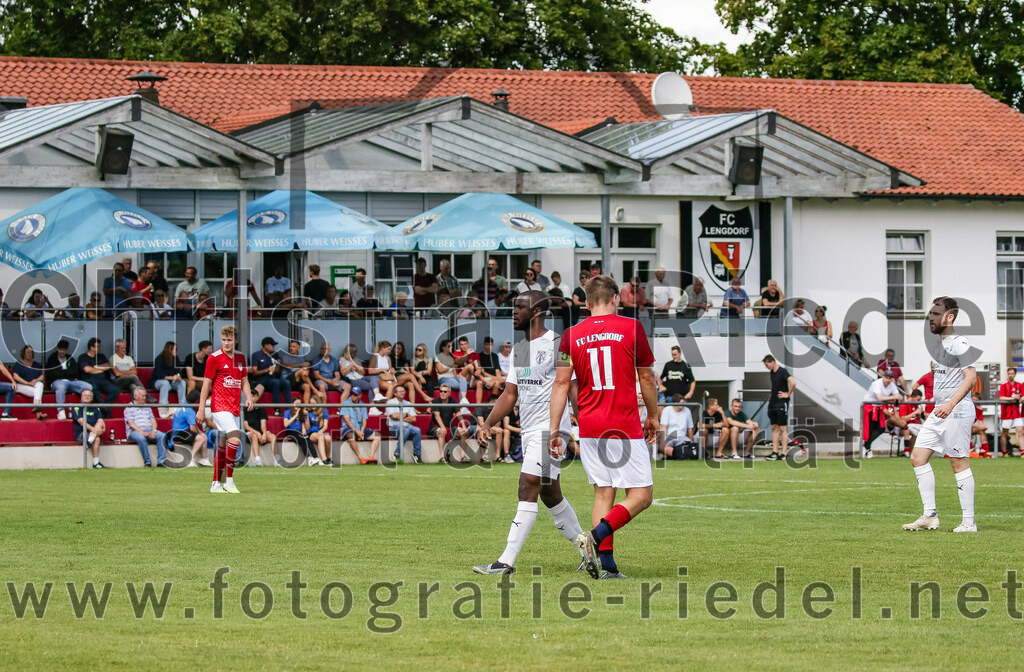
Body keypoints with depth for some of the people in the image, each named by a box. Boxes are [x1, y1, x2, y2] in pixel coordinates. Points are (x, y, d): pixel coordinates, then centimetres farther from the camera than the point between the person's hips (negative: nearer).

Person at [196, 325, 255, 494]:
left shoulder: (240, 357, 13)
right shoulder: (214, 358, -5)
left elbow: (244, 381, 20)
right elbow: (206, 384, -4)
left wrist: (249, 398, 1)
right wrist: (201, 409, -6)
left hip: (234, 408, 6)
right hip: (219, 407, -6)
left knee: (223, 445, 10)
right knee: (235, 439, -21)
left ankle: (216, 484, 17)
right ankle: (229, 481, -17)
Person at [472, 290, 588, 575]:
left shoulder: (558, 346, -11)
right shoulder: (519, 350, 15)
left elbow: (574, 390, -13)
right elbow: (510, 394, 18)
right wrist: (488, 424, 6)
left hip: (550, 430, -9)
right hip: (528, 431, 9)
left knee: (528, 487, -15)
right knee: (550, 494, 14)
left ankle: (507, 561, -18)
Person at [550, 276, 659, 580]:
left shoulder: (572, 335, 4)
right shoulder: (631, 328, -3)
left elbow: (561, 383, 1)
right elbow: (646, 378, 3)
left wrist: (554, 429, 5)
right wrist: (652, 417, 16)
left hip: (589, 428, 4)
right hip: (625, 427, -4)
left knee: (603, 492, 10)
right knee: (641, 495, 1)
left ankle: (605, 563, 3)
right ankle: (596, 536, -19)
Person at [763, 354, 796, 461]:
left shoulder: (782, 372, -13)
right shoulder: (771, 373, 13)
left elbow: (793, 383, -26)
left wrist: (788, 394, -16)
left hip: (781, 404, -9)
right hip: (772, 404, 9)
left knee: (783, 429, -6)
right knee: (774, 428, 8)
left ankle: (783, 453, -5)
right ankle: (775, 452, 11)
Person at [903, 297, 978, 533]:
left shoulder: (959, 343, -11)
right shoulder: (939, 344, 16)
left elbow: (970, 376, -21)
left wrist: (951, 404, -30)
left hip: (957, 411, -10)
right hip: (939, 411, 10)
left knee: (959, 463, -7)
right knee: (918, 457, 5)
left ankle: (969, 522, -3)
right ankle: (930, 516, 8)